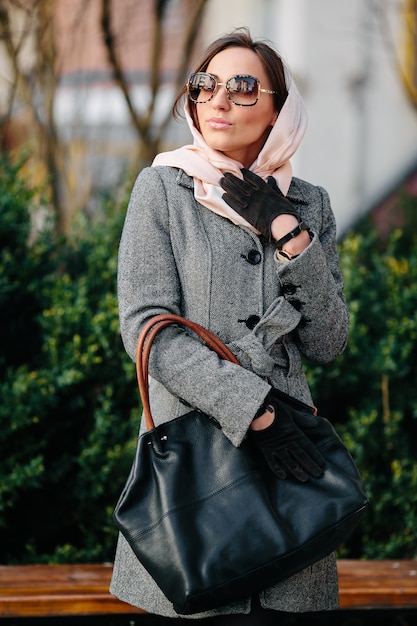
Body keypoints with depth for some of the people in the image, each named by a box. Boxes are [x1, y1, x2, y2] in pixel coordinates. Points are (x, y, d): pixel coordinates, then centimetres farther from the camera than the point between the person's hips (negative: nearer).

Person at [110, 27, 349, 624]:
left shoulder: (310, 204, 11)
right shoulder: (163, 188, 1)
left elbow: (328, 343, 5)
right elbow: (147, 328, -10)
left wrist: (290, 238, -8)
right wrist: (255, 412, -17)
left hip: (288, 447, 3)